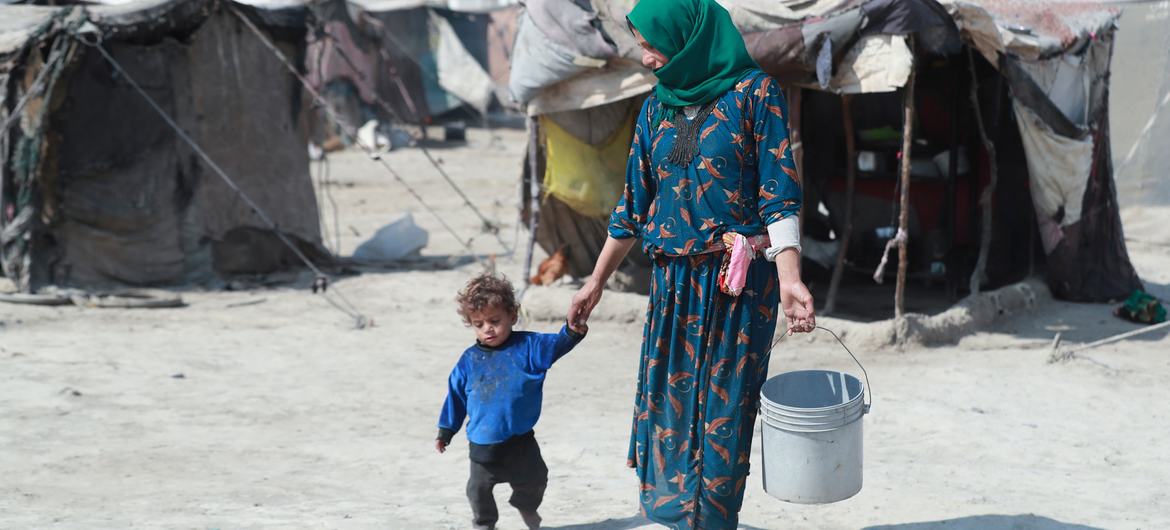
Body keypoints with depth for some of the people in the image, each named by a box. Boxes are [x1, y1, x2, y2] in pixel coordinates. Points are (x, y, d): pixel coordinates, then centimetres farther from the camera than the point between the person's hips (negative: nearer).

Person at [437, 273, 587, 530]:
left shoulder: (527, 346, -6)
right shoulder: (469, 360, -1)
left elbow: (557, 344, -19)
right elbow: (456, 396, 8)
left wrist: (574, 330, -41)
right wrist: (445, 431, 11)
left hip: (520, 440, 0)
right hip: (483, 444, 0)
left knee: (534, 480, 14)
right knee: (479, 488, 4)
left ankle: (527, 506, 45)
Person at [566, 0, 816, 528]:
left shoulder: (753, 92, -6)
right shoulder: (656, 109, 11)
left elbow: (778, 192, -11)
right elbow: (632, 205, 16)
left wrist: (790, 278, -22)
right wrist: (595, 284, 18)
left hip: (738, 282, -5)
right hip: (673, 282, 5)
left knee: (722, 411, -1)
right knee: (665, 402, 5)